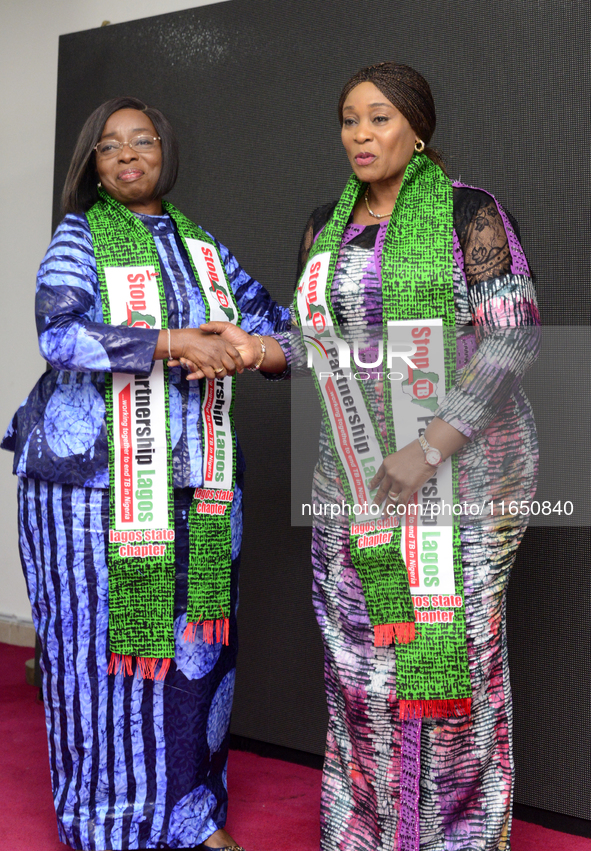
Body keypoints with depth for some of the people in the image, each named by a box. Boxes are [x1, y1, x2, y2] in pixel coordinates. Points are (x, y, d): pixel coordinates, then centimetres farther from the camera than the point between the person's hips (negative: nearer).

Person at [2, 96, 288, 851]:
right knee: (100, 644, 0)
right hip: (97, 477, -4)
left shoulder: (203, 249, 14)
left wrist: (251, 350, -11)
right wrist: (176, 340, -21)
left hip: (196, 483, 4)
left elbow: (278, 327, 12)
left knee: (196, 642, 7)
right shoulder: (80, 238, 1)